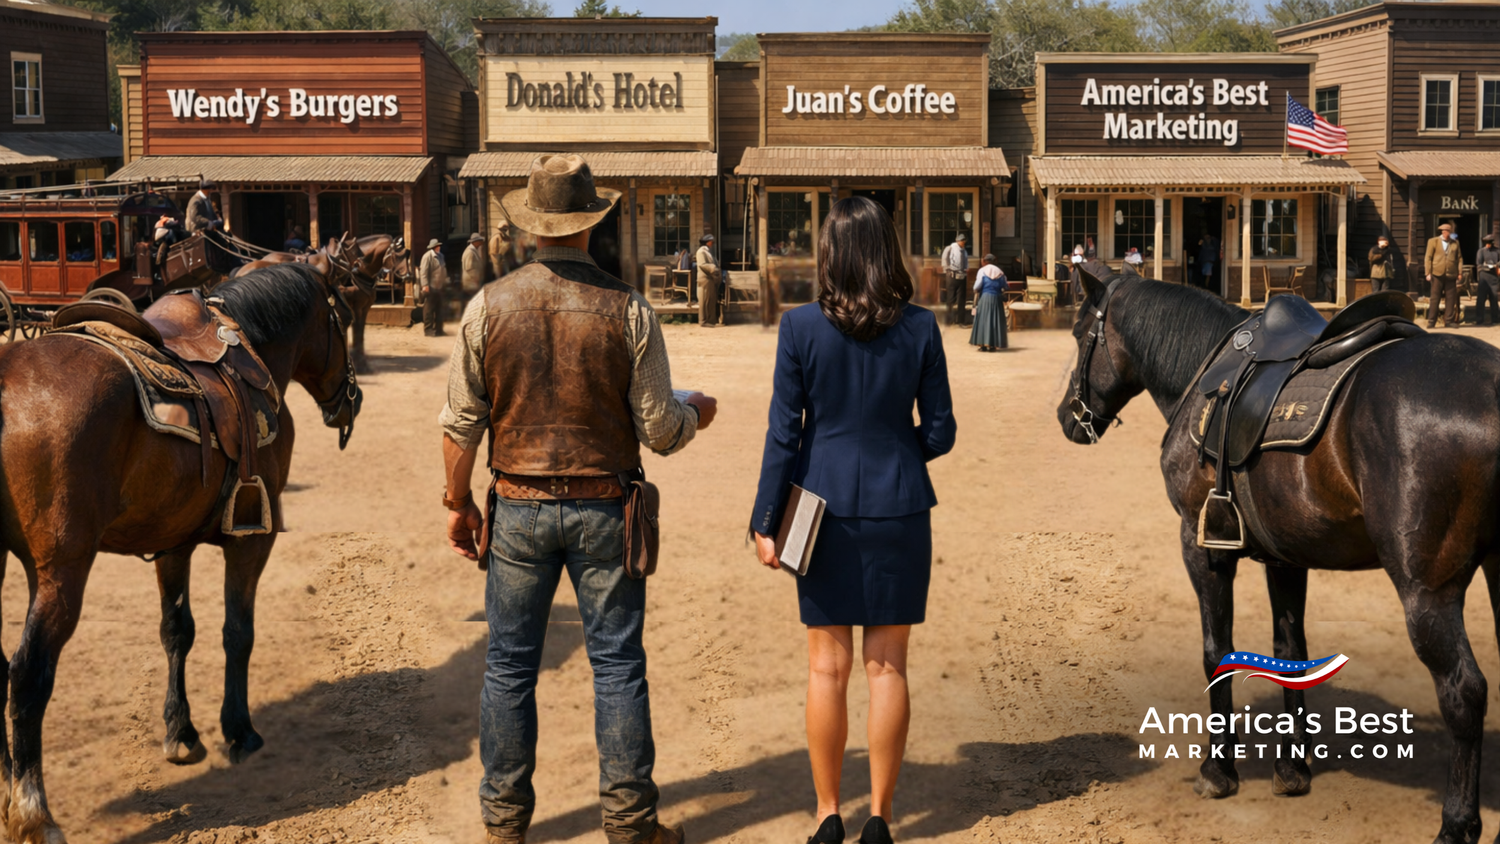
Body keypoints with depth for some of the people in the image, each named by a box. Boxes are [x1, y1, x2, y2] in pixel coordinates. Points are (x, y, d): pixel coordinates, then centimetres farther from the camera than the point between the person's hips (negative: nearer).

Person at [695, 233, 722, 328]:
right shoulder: (701, 251, -10)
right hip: (705, 279, -9)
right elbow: (702, 264, -19)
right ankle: (704, 321, 0)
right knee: (705, 300, -5)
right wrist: (713, 268, -25)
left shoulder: (708, 251, 18)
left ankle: (711, 320, 16)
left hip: (712, 279, 9)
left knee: (712, 300, 10)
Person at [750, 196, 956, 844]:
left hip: (825, 509, -1)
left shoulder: (800, 327, -8)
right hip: (899, 510, 1)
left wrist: (765, 521, 0)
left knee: (828, 668, 9)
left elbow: (783, 434, -7)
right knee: (887, 667, 9)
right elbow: (939, 433, -1)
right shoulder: (920, 328, -5)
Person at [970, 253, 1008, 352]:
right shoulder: (1000, 272, 8)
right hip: (997, 298, 2)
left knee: (983, 320, 3)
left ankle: (983, 344, -3)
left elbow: (977, 286, -7)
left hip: (984, 297, -2)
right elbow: (1005, 286, 9)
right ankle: (993, 345, 2)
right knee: (995, 321, 6)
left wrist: (975, 290, 13)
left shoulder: (982, 271, -1)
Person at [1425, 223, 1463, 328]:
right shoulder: (1433, 242, 5)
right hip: (1437, 274, -3)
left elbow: (1459, 258, 12)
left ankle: (1449, 320, 10)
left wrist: (1460, 272, 3)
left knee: (1451, 298, 3)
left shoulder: (1455, 243, 13)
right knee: (1434, 298, -1)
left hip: (1451, 275, 3)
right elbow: (1428, 258, 2)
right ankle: (1431, 322, 3)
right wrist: (1428, 273, -5)